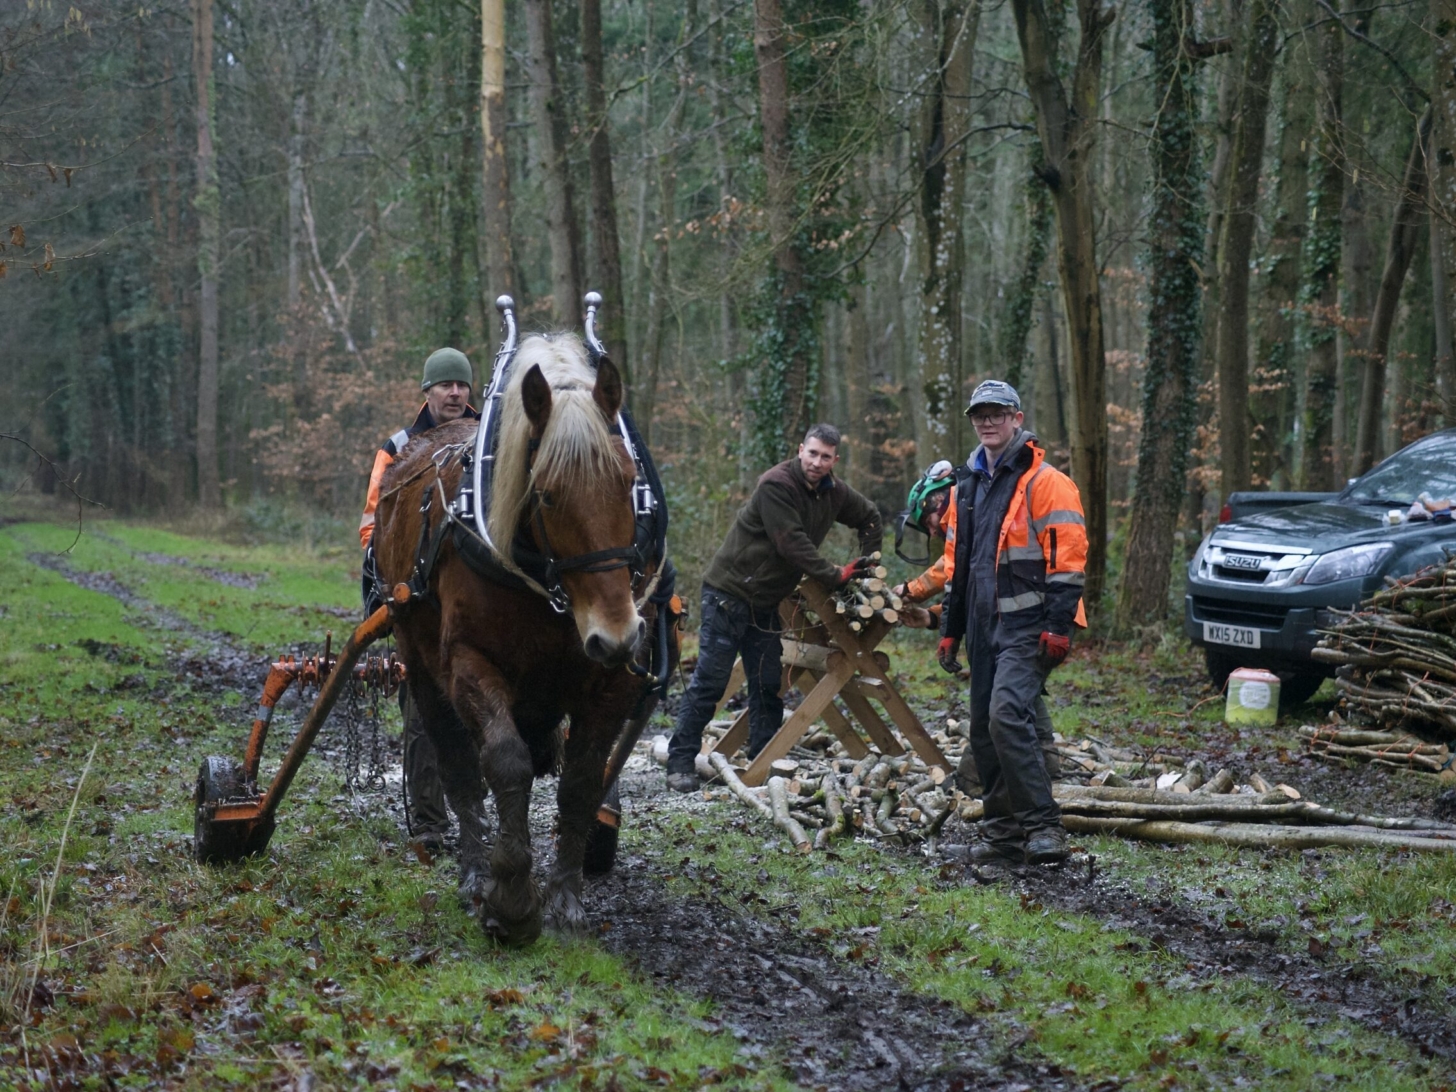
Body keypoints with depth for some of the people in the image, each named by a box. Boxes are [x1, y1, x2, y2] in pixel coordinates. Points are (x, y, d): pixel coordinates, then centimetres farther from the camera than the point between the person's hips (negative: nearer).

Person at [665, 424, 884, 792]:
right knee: (710, 679, -7)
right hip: (729, 592, -7)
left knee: (768, 684, 7)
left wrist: (866, 562, 13)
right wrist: (835, 575, -19)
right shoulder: (776, 485, -19)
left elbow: (869, 517, 24)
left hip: (766, 602, 7)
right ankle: (680, 761, -4)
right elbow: (791, 543, -24)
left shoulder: (834, 493, 5)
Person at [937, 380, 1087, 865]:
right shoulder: (968, 487, 17)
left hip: (1026, 625, -8)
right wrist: (950, 629, 20)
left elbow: (1068, 557, -12)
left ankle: (1043, 826, -17)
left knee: (1007, 716, -22)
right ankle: (1002, 831, 18)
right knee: (983, 731, 8)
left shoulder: (1044, 482, -7)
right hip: (983, 628, 8)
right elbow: (956, 563, 24)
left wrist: (1059, 625, -19)